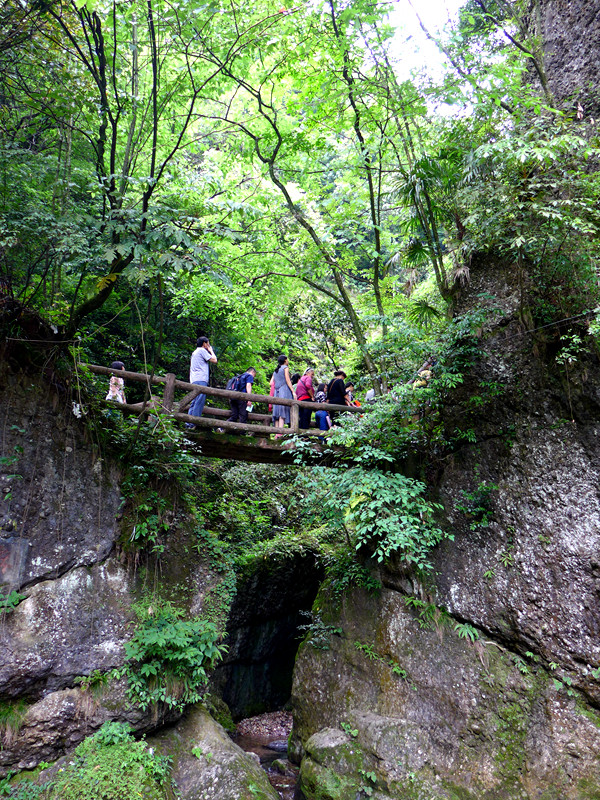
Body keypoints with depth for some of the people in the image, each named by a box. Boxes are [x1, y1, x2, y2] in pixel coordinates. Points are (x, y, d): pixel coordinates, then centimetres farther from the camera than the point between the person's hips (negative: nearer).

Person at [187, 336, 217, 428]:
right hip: (201, 380, -10)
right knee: (199, 402, -13)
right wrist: (211, 351, 11)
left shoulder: (195, 352, 27)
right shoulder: (202, 350, -1)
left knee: (194, 402, 7)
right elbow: (214, 360, -4)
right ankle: (193, 423, -18)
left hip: (194, 380, 10)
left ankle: (189, 423, 3)